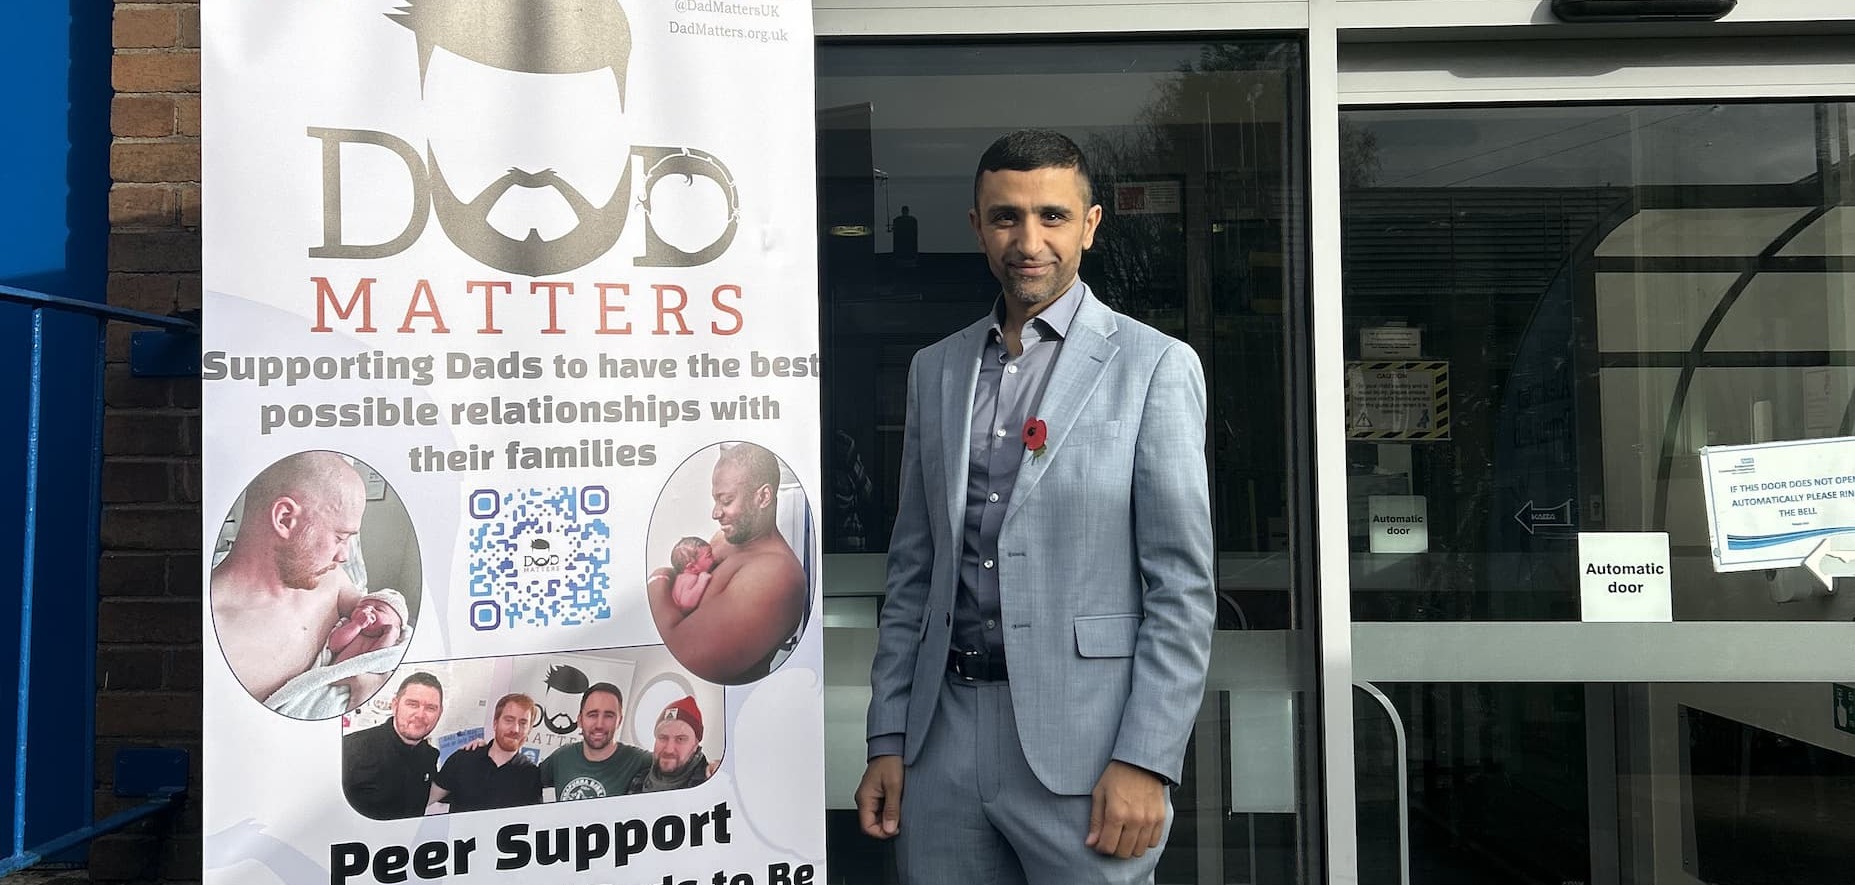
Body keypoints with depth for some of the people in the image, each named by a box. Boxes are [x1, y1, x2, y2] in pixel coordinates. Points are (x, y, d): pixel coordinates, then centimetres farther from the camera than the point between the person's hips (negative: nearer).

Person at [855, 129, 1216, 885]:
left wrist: (1146, 762, -12)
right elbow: (912, 570, 11)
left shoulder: (1155, 367, -3)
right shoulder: (935, 369, 10)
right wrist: (888, 739, 7)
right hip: (942, 736, 4)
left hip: (1080, 739, -4)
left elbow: (1182, 587, -7)